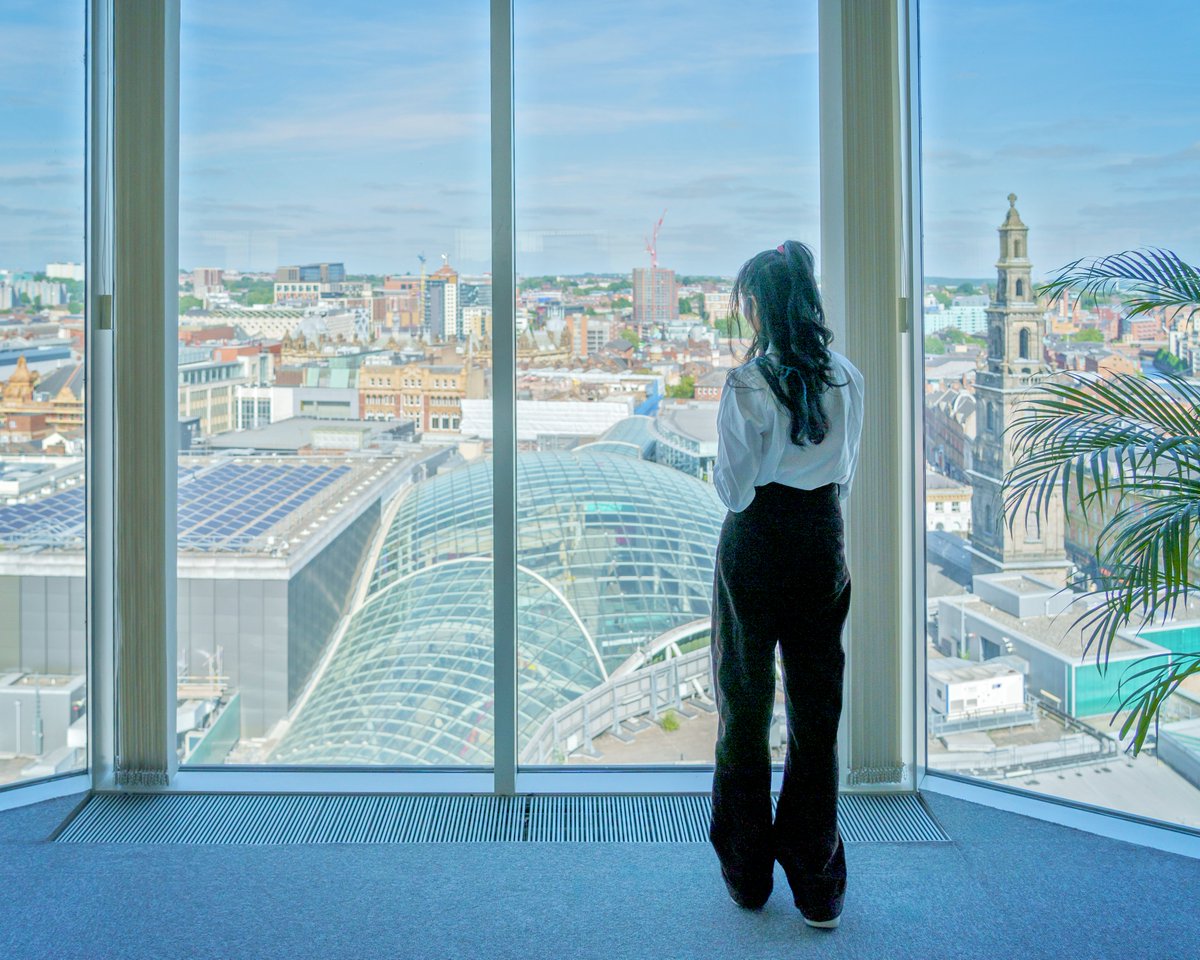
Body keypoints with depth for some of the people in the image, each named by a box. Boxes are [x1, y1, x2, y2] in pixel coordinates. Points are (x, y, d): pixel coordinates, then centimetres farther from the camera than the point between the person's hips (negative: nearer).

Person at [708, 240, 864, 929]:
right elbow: (849, 471, 10)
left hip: (757, 544, -4)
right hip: (825, 542, 4)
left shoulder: (750, 383, -14)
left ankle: (748, 874, 21)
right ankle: (820, 888, 15)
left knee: (746, 706, 10)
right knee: (817, 714, 9)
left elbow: (736, 487, -11)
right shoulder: (848, 378, 1)